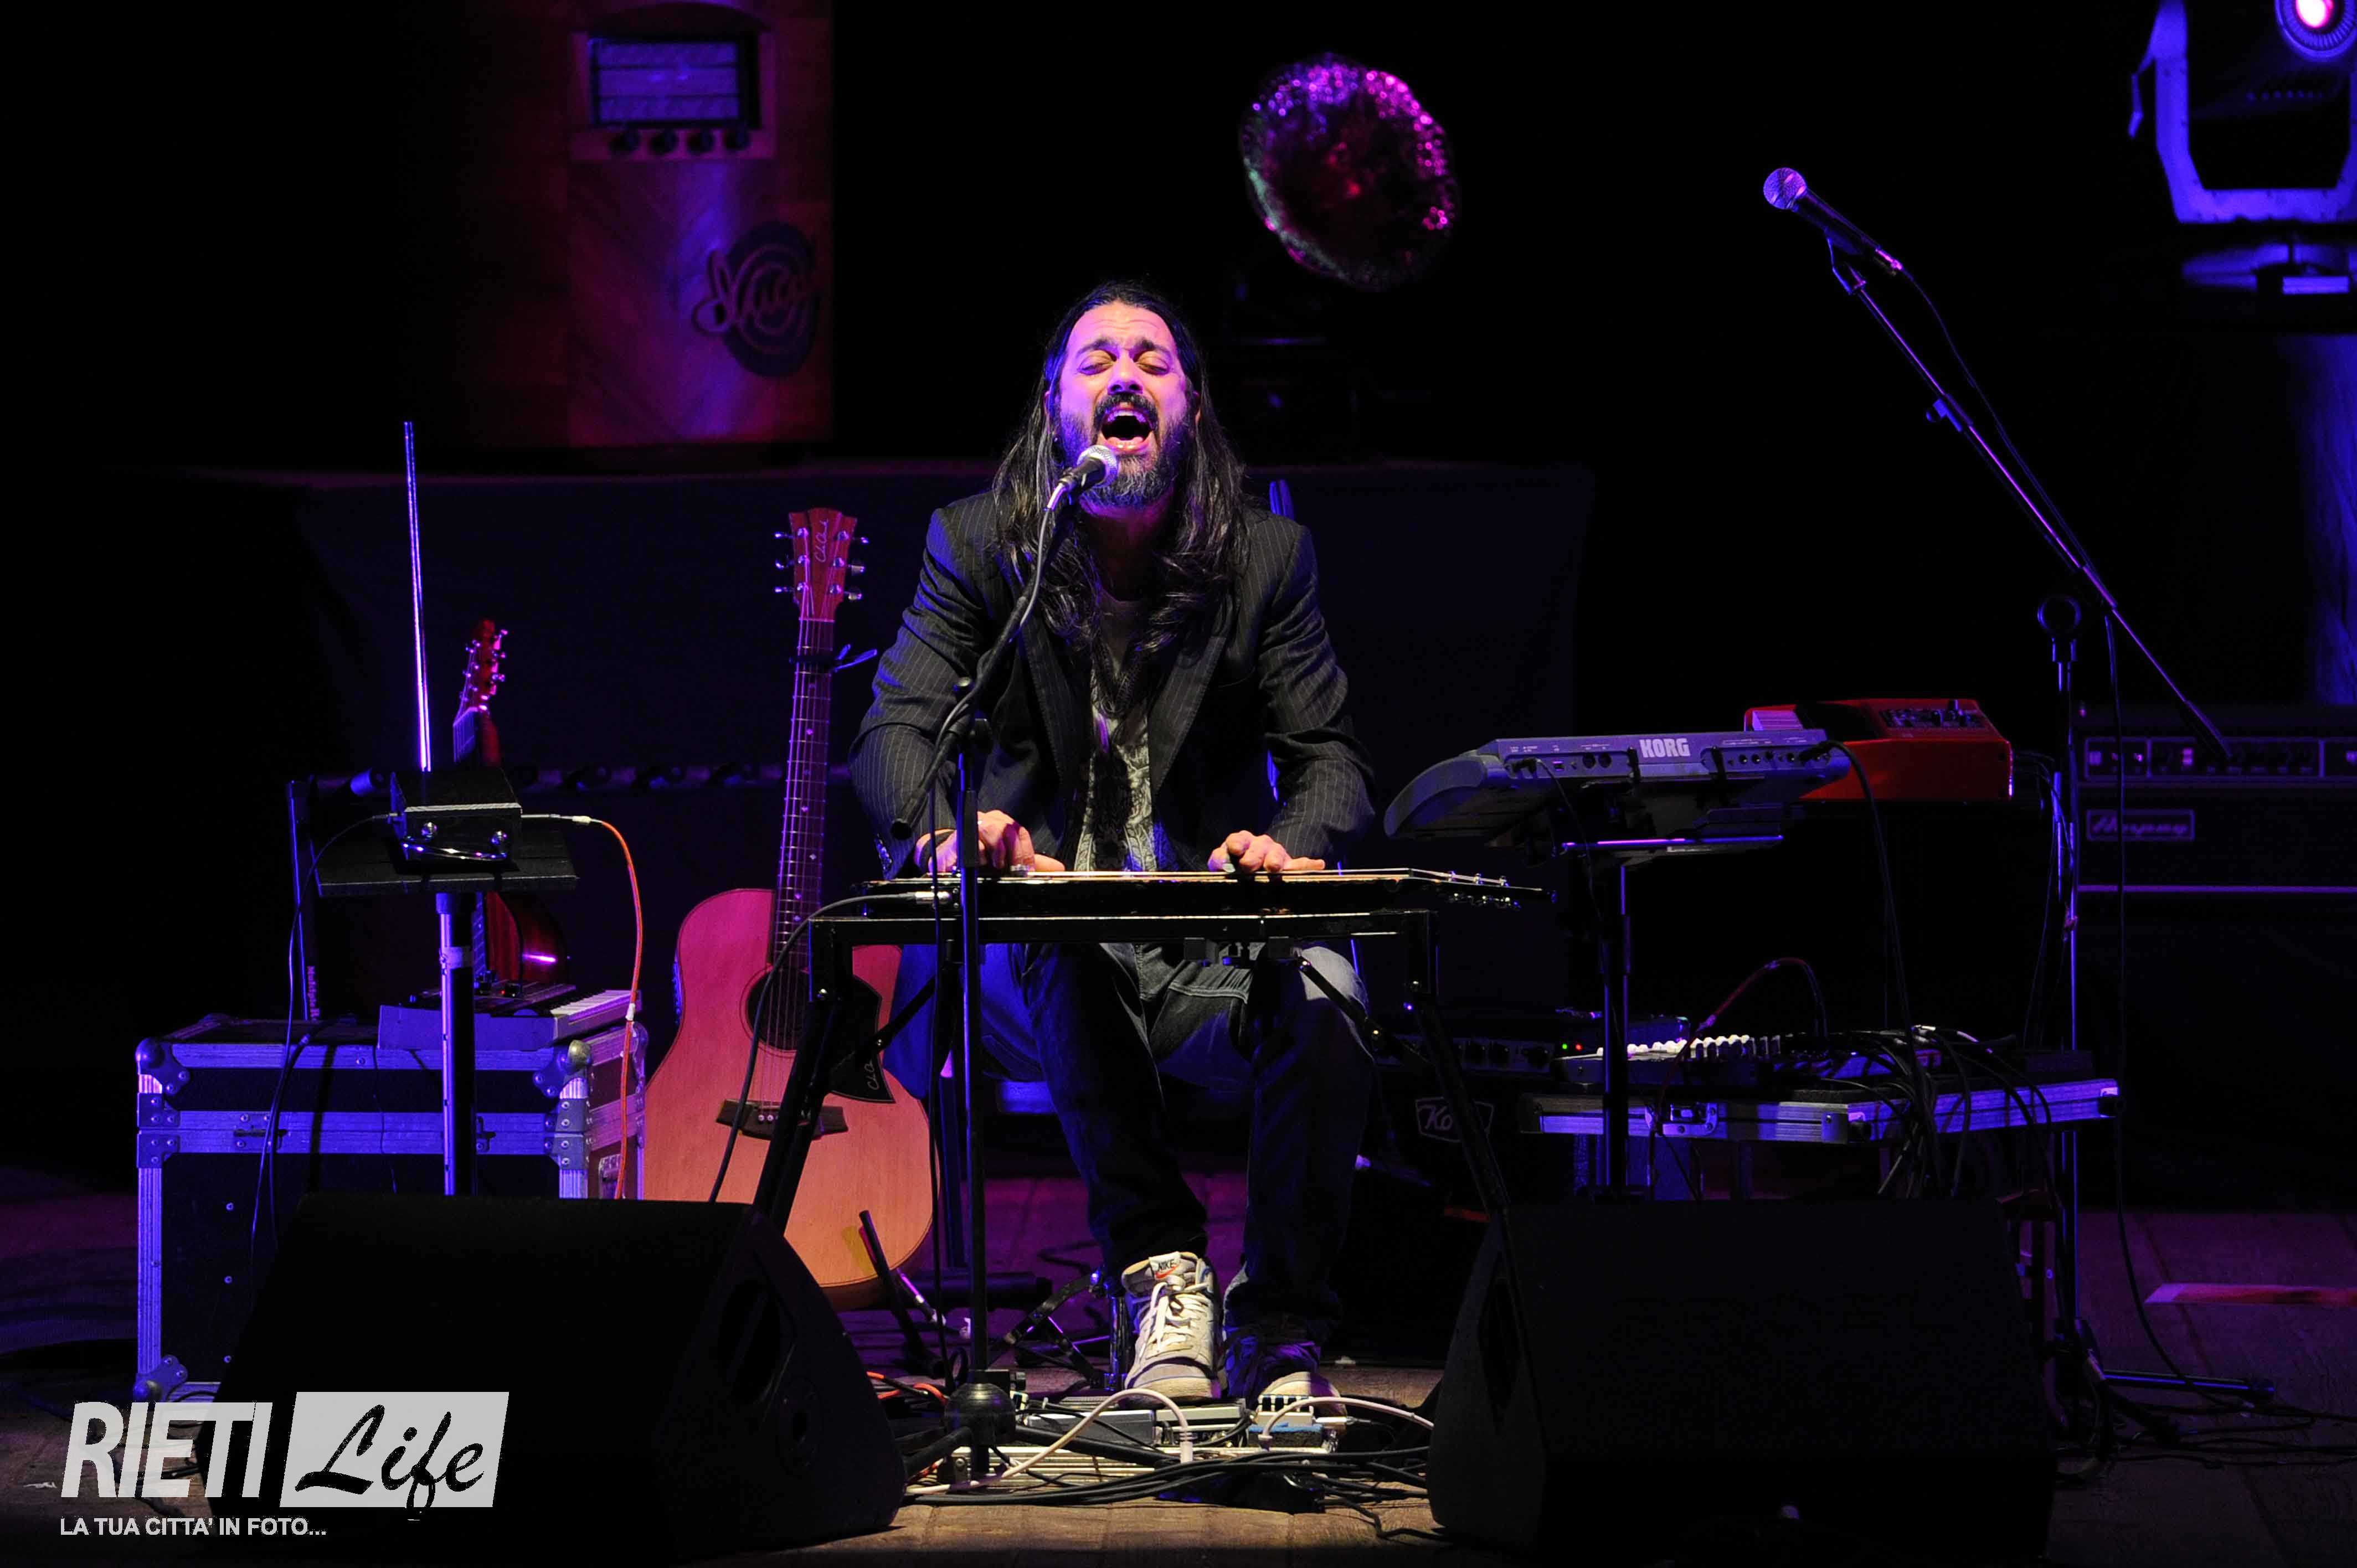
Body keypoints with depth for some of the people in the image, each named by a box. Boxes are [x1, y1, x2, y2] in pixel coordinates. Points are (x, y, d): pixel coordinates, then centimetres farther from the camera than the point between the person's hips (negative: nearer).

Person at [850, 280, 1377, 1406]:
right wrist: (948, 826, -32)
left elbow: (1329, 757, 1)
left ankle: (1283, 1333, -14)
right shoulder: (979, 545, 3)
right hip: (1035, 962, -1)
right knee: (1067, 953, -37)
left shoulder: (1266, 558, 6)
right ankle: (1163, 1272, -25)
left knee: (1323, 999, -32)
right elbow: (894, 730, -7)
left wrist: (1292, 848, -24)